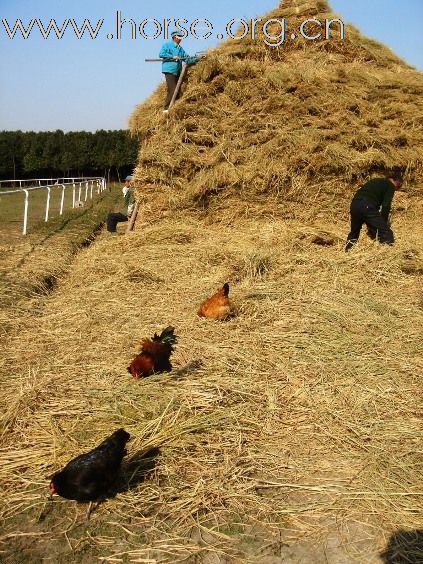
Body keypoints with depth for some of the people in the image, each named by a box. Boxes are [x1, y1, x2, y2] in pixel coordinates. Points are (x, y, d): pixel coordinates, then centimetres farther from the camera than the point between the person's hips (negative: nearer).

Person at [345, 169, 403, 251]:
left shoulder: (376, 181, 31)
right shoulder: (390, 186, 9)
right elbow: (386, 206, -4)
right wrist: (383, 224, 2)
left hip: (354, 204, 8)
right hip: (368, 207, -8)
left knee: (354, 232, 27)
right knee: (387, 235, -4)